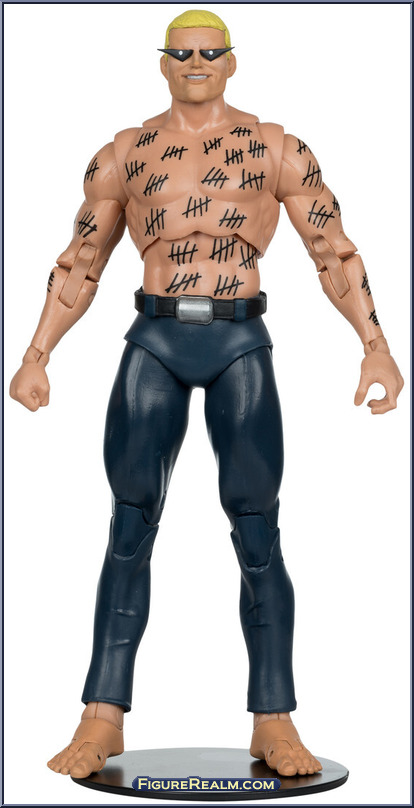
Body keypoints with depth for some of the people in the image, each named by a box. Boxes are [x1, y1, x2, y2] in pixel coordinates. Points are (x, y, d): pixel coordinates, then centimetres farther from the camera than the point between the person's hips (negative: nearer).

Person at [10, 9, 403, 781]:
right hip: (153, 345, 1)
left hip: (240, 347, -1)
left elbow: (335, 254, 5)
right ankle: (103, 718, 2)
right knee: (130, 531, -3)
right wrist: (36, 356, 6)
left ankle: (274, 722, 4)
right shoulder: (123, 155, 11)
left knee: (258, 536, -4)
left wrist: (376, 346, -5)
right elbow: (78, 267, 14)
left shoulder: (276, 150, 7)